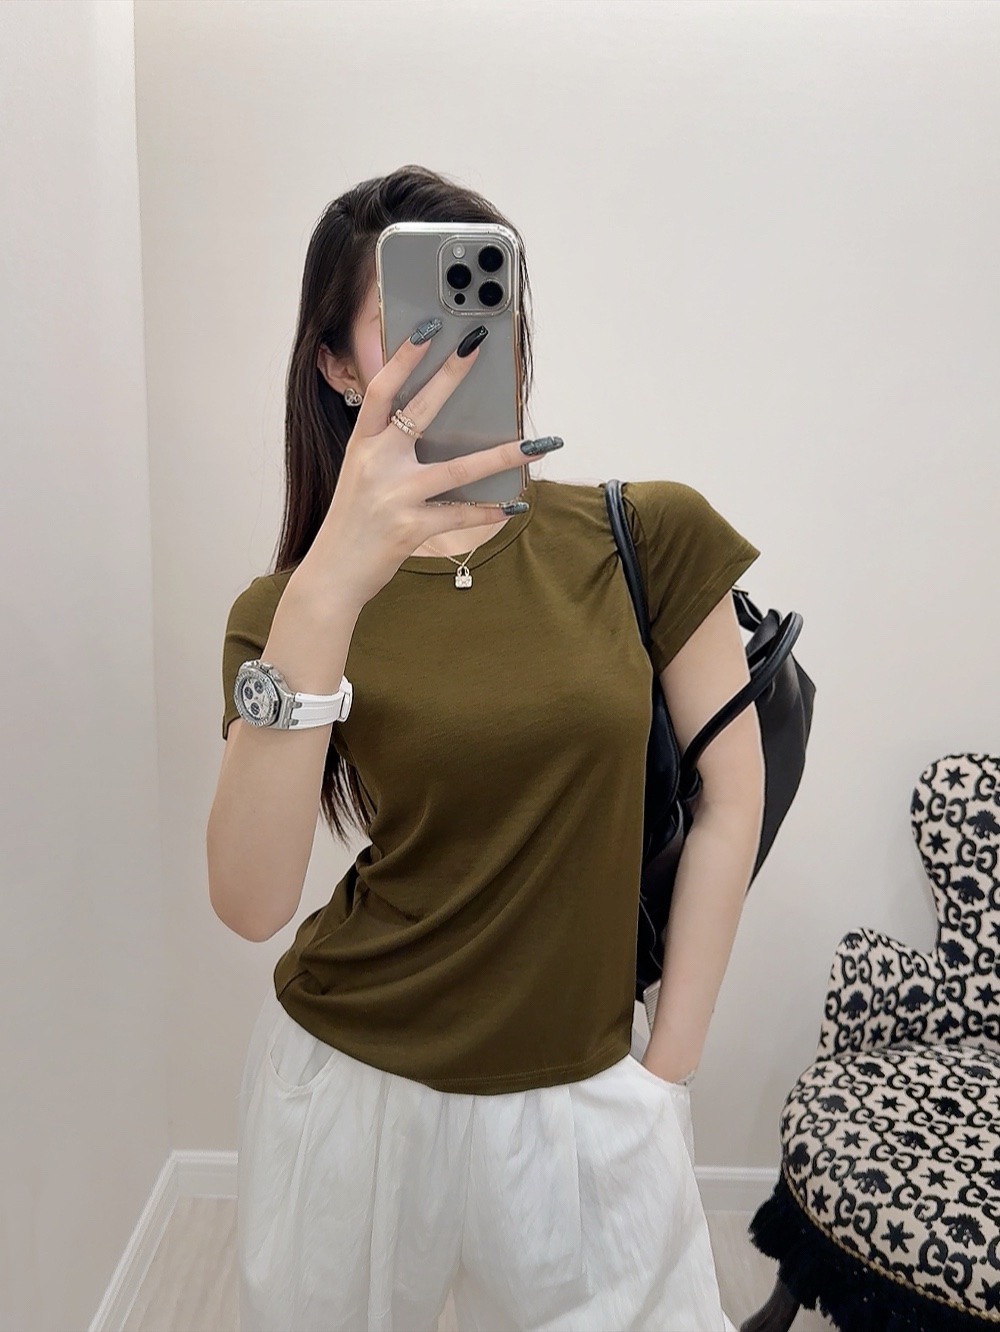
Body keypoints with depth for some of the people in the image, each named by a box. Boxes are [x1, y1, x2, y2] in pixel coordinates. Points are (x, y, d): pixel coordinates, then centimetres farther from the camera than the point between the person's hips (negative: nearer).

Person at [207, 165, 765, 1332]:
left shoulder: (651, 536, -8)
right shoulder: (290, 606, -7)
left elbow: (729, 800, -3)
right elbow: (250, 904, -21)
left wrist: (667, 1064, -2)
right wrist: (324, 597, -33)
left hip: (584, 1099, 0)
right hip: (349, 1082, 1)